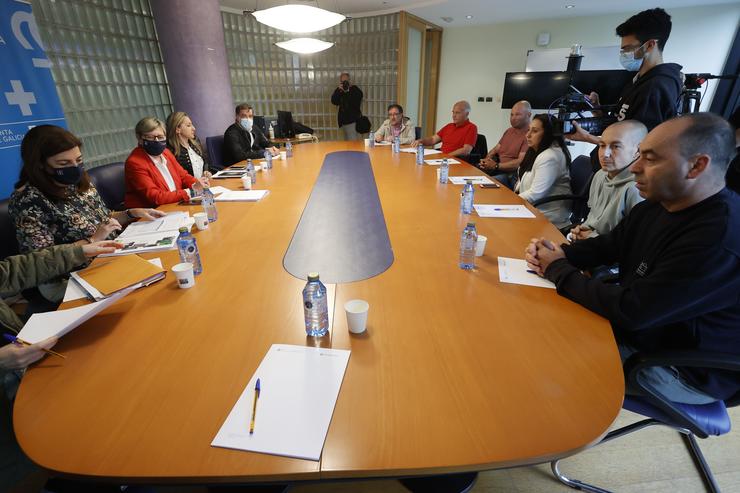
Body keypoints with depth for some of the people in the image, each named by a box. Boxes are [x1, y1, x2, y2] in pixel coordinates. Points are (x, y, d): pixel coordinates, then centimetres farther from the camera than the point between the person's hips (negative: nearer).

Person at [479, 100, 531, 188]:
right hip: (497, 170, 8)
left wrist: (496, 166, -17)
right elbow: (495, 149, 25)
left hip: (512, 175, -8)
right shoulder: (509, 130, 22)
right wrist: (487, 160, 3)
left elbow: (520, 162, -17)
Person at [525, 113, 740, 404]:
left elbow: (630, 311, -34)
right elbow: (607, 245, 8)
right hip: (640, 326, 8)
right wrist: (559, 254, -14)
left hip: (686, 369, -8)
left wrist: (557, 270, -22)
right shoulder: (656, 205, -4)